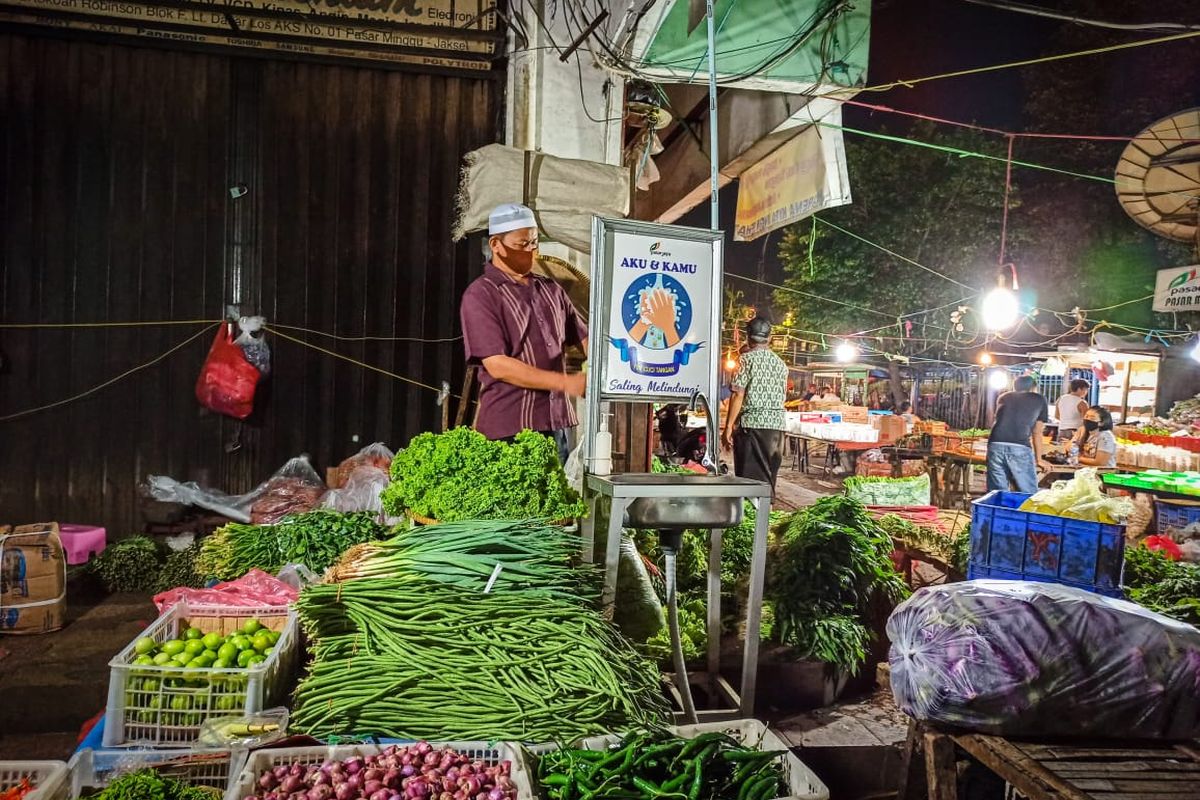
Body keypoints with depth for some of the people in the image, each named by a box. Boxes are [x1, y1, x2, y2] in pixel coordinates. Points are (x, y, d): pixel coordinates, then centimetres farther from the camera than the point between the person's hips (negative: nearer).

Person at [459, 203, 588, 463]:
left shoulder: (551, 290, 14)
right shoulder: (481, 295, -5)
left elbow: (584, 338, 21)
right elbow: (497, 366, -13)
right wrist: (565, 382, -17)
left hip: (556, 423, 6)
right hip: (507, 430, -5)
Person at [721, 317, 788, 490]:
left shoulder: (747, 358, -4)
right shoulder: (781, 364, 13)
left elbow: (738, 394, -10)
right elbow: (782, 396, 15)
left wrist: (728, 426, -9)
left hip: (751, 423, -5)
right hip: (777, 425, 6)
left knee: (750, 477, -3)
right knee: (769, 476, 11)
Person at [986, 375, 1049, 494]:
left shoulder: (1003, 397, 27)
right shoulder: (1040, 400, 20)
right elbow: (1037, 433, 22)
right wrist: (1039, 459, 31)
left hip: (995, 445, 3)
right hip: (1020, 448, -3)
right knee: (1029, 495, 6)